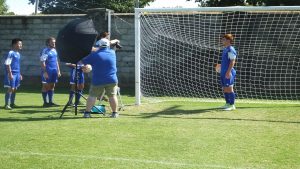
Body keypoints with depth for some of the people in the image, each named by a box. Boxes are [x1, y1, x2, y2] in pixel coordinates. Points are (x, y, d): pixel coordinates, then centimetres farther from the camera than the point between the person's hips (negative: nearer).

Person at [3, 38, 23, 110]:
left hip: (17, 74, 8)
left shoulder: (18, 54, 13)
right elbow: (7, 64, -15)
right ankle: (7, 104, -1)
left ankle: (12, 103, 22)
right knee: (10, 88, -7)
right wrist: (10, 74, -19)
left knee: (15, 89, 12)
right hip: (12, 74, -8)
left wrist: (20, 74, 22)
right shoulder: (11, 53, -12)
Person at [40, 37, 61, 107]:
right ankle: (45, 102, 4)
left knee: (52, 86, 10)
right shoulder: (45, 51, -11)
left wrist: (58, 70, 16)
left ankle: (50, 101, 16)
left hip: (54, 71, 8)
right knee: (46, 86, -1)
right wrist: (44, 72, -21)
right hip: (47, 71, -8)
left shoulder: (54, 50, 14)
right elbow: (42, 62, -15)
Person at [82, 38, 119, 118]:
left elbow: (83, 61, 1)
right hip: (111, 80, 2)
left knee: (92, 96, 6)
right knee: (112, 96, 9)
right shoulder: (112, 53, 3)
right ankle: (114, 113, 11)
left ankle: (87, 112, 3)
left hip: (97, 81, -2)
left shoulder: (95, 55, -6)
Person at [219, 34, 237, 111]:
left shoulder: (231, 50, -13)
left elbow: (232, 61, -19)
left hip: (228, 73, -10)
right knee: (225, 89, 13)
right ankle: (227, 103, 22)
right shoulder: (225, 49, 16)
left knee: (229, 88, -7)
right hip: (223, 72, 10)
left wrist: (228, 71, -25)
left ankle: (232, 105, -2)